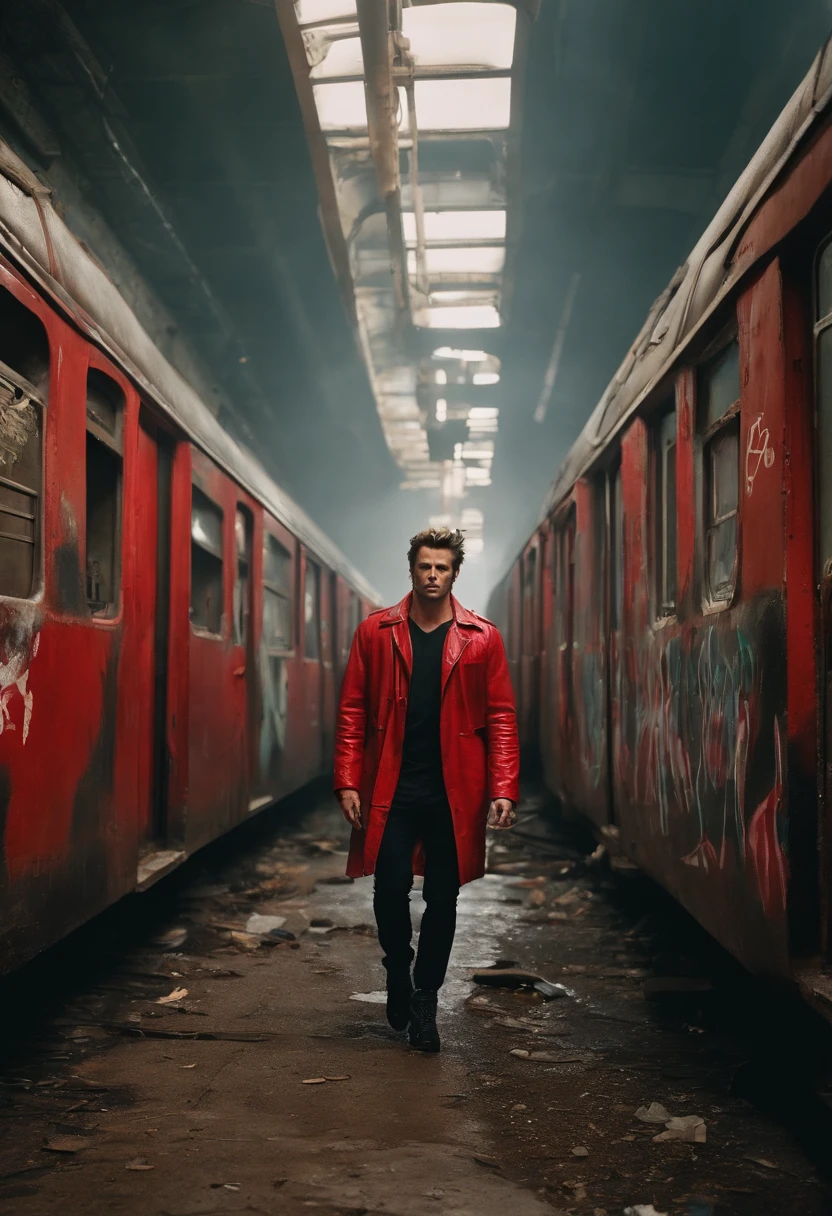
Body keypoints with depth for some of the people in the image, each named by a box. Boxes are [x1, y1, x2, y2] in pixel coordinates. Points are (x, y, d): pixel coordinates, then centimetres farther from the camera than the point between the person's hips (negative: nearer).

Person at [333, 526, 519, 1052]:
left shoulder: (482, 638, 3)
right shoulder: (376, 632, 4)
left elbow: (501, 718, 2)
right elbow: (352, 711, 4)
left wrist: (503, 789, -7)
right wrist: (348, 782, -4)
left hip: (453, 792, 0)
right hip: (391, 789, 0)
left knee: (443, 899, 5)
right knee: (390, 892, 1)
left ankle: (425, 1000, 21)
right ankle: (399, 981, 27)